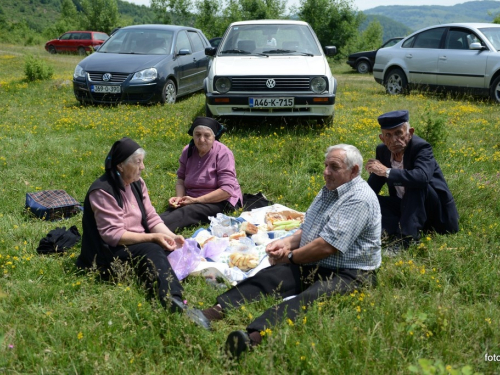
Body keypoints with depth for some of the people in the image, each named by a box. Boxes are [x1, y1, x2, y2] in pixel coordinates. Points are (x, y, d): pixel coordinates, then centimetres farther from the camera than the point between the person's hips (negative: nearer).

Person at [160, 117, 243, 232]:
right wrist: (179, 197, -11)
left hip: (220, 202, -5)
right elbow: (181, 178, 12)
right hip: (193, 200, 5)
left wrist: (196, 200, -20)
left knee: (187, 212, -35)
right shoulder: (188, 151, 4)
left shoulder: (223, 153, -13)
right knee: (171, 210, -28)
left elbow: (227, 190, -19)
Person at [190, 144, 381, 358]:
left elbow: (327, 246, -21)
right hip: (311, 267, 9)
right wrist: (287, 242, 3)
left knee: (307, 300, -38)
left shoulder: (359, 199, -15)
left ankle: (253, 338, -63)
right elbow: (308, 229, 24)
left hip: (348, 275, -8)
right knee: (265, 278, -17)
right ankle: (210, 315, -36)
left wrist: (289, 257, -8)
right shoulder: (329, 190, 16)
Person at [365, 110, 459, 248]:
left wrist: (387, 172, -39)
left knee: (415, 184, -33)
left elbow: (422, 177, -42)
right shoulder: (382, 150, -1)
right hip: (406, 207, 6)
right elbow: (372, 187, 5)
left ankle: (407, 237, -33)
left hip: (438, 214, -6)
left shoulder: (421, 148, -20)